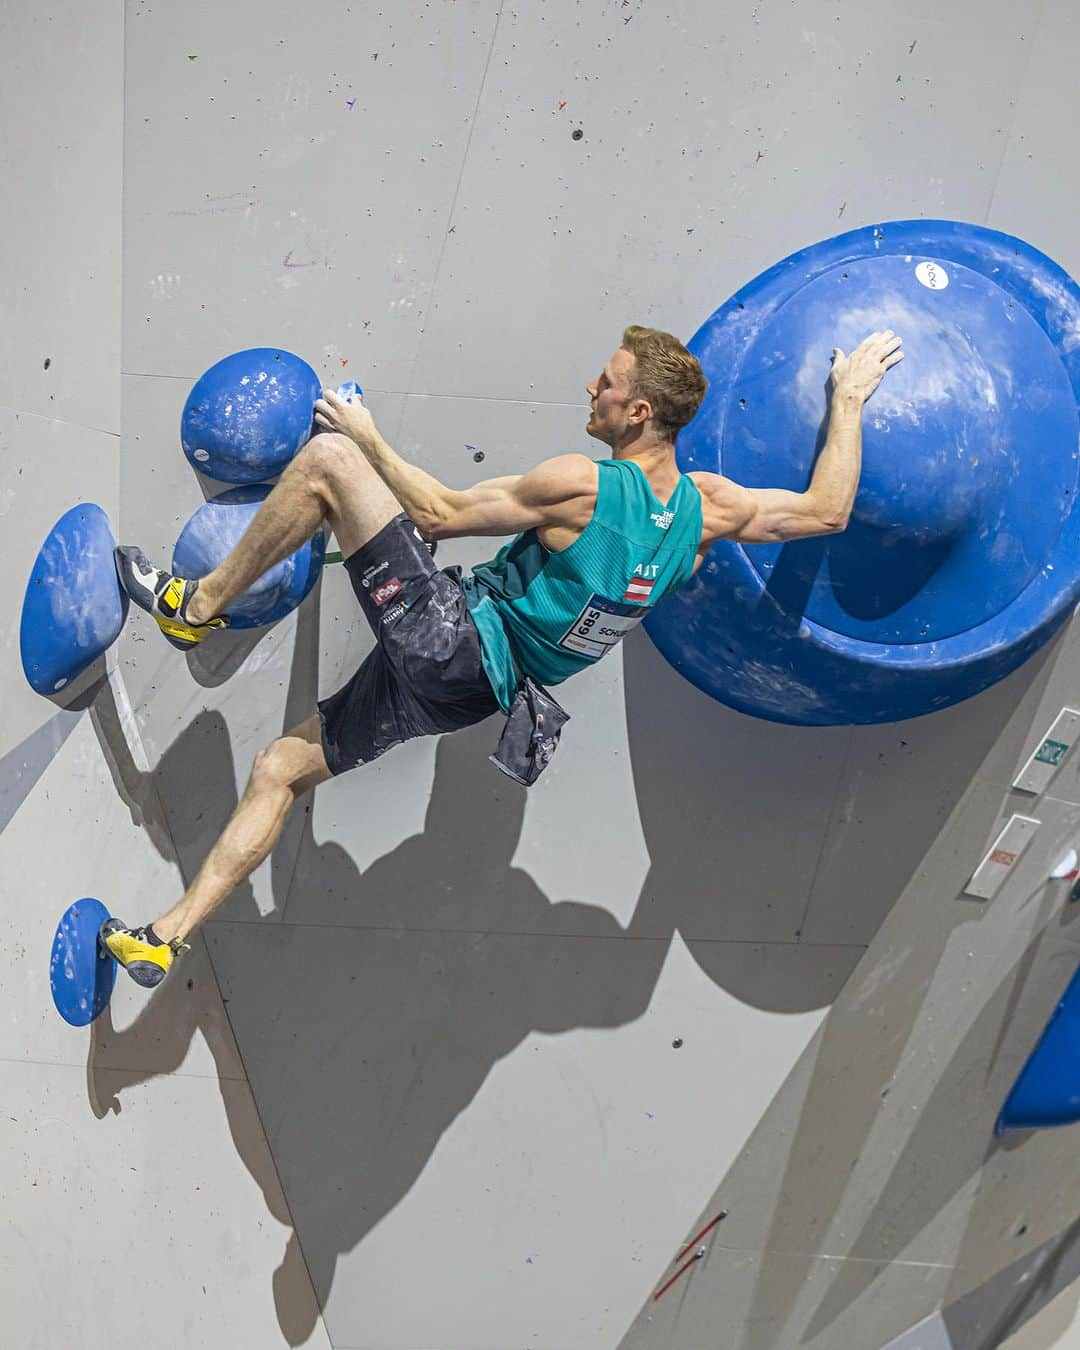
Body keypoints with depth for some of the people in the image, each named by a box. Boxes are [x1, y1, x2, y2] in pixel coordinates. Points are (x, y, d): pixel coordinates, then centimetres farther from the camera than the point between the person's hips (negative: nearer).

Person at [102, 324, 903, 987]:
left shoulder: (582, 485, -19)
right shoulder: (704, 507, -1)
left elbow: (440, 515, -10)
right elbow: (826, 511, 10)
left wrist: (372, 441, 2)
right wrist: (850, 398, 19)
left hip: (448, 637, -8)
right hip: (471, 688, 8)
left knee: (327, 456, -6)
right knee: (281, 768, 17)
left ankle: (197, 604, 4)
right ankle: (168, 938, 16)